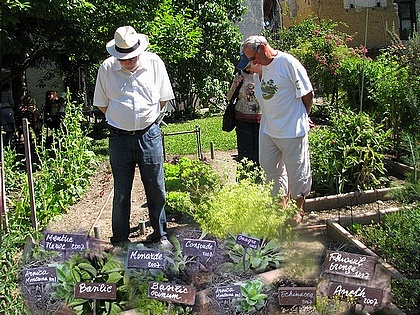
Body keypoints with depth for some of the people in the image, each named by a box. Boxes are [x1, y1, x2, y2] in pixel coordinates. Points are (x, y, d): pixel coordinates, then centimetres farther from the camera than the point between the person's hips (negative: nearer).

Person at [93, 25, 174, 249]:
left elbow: (163, 98, 9)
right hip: (119, 137, 0)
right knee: (121, 191, 8)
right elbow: (102, 104, 8)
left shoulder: (154, 63, -2)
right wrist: (121, 120, 7)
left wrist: (147, 118, 11)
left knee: (156, 189, 8)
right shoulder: (106, 69, -3)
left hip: (149, 135, 0)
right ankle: (120, 239, 25)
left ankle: (160, 234, 28)